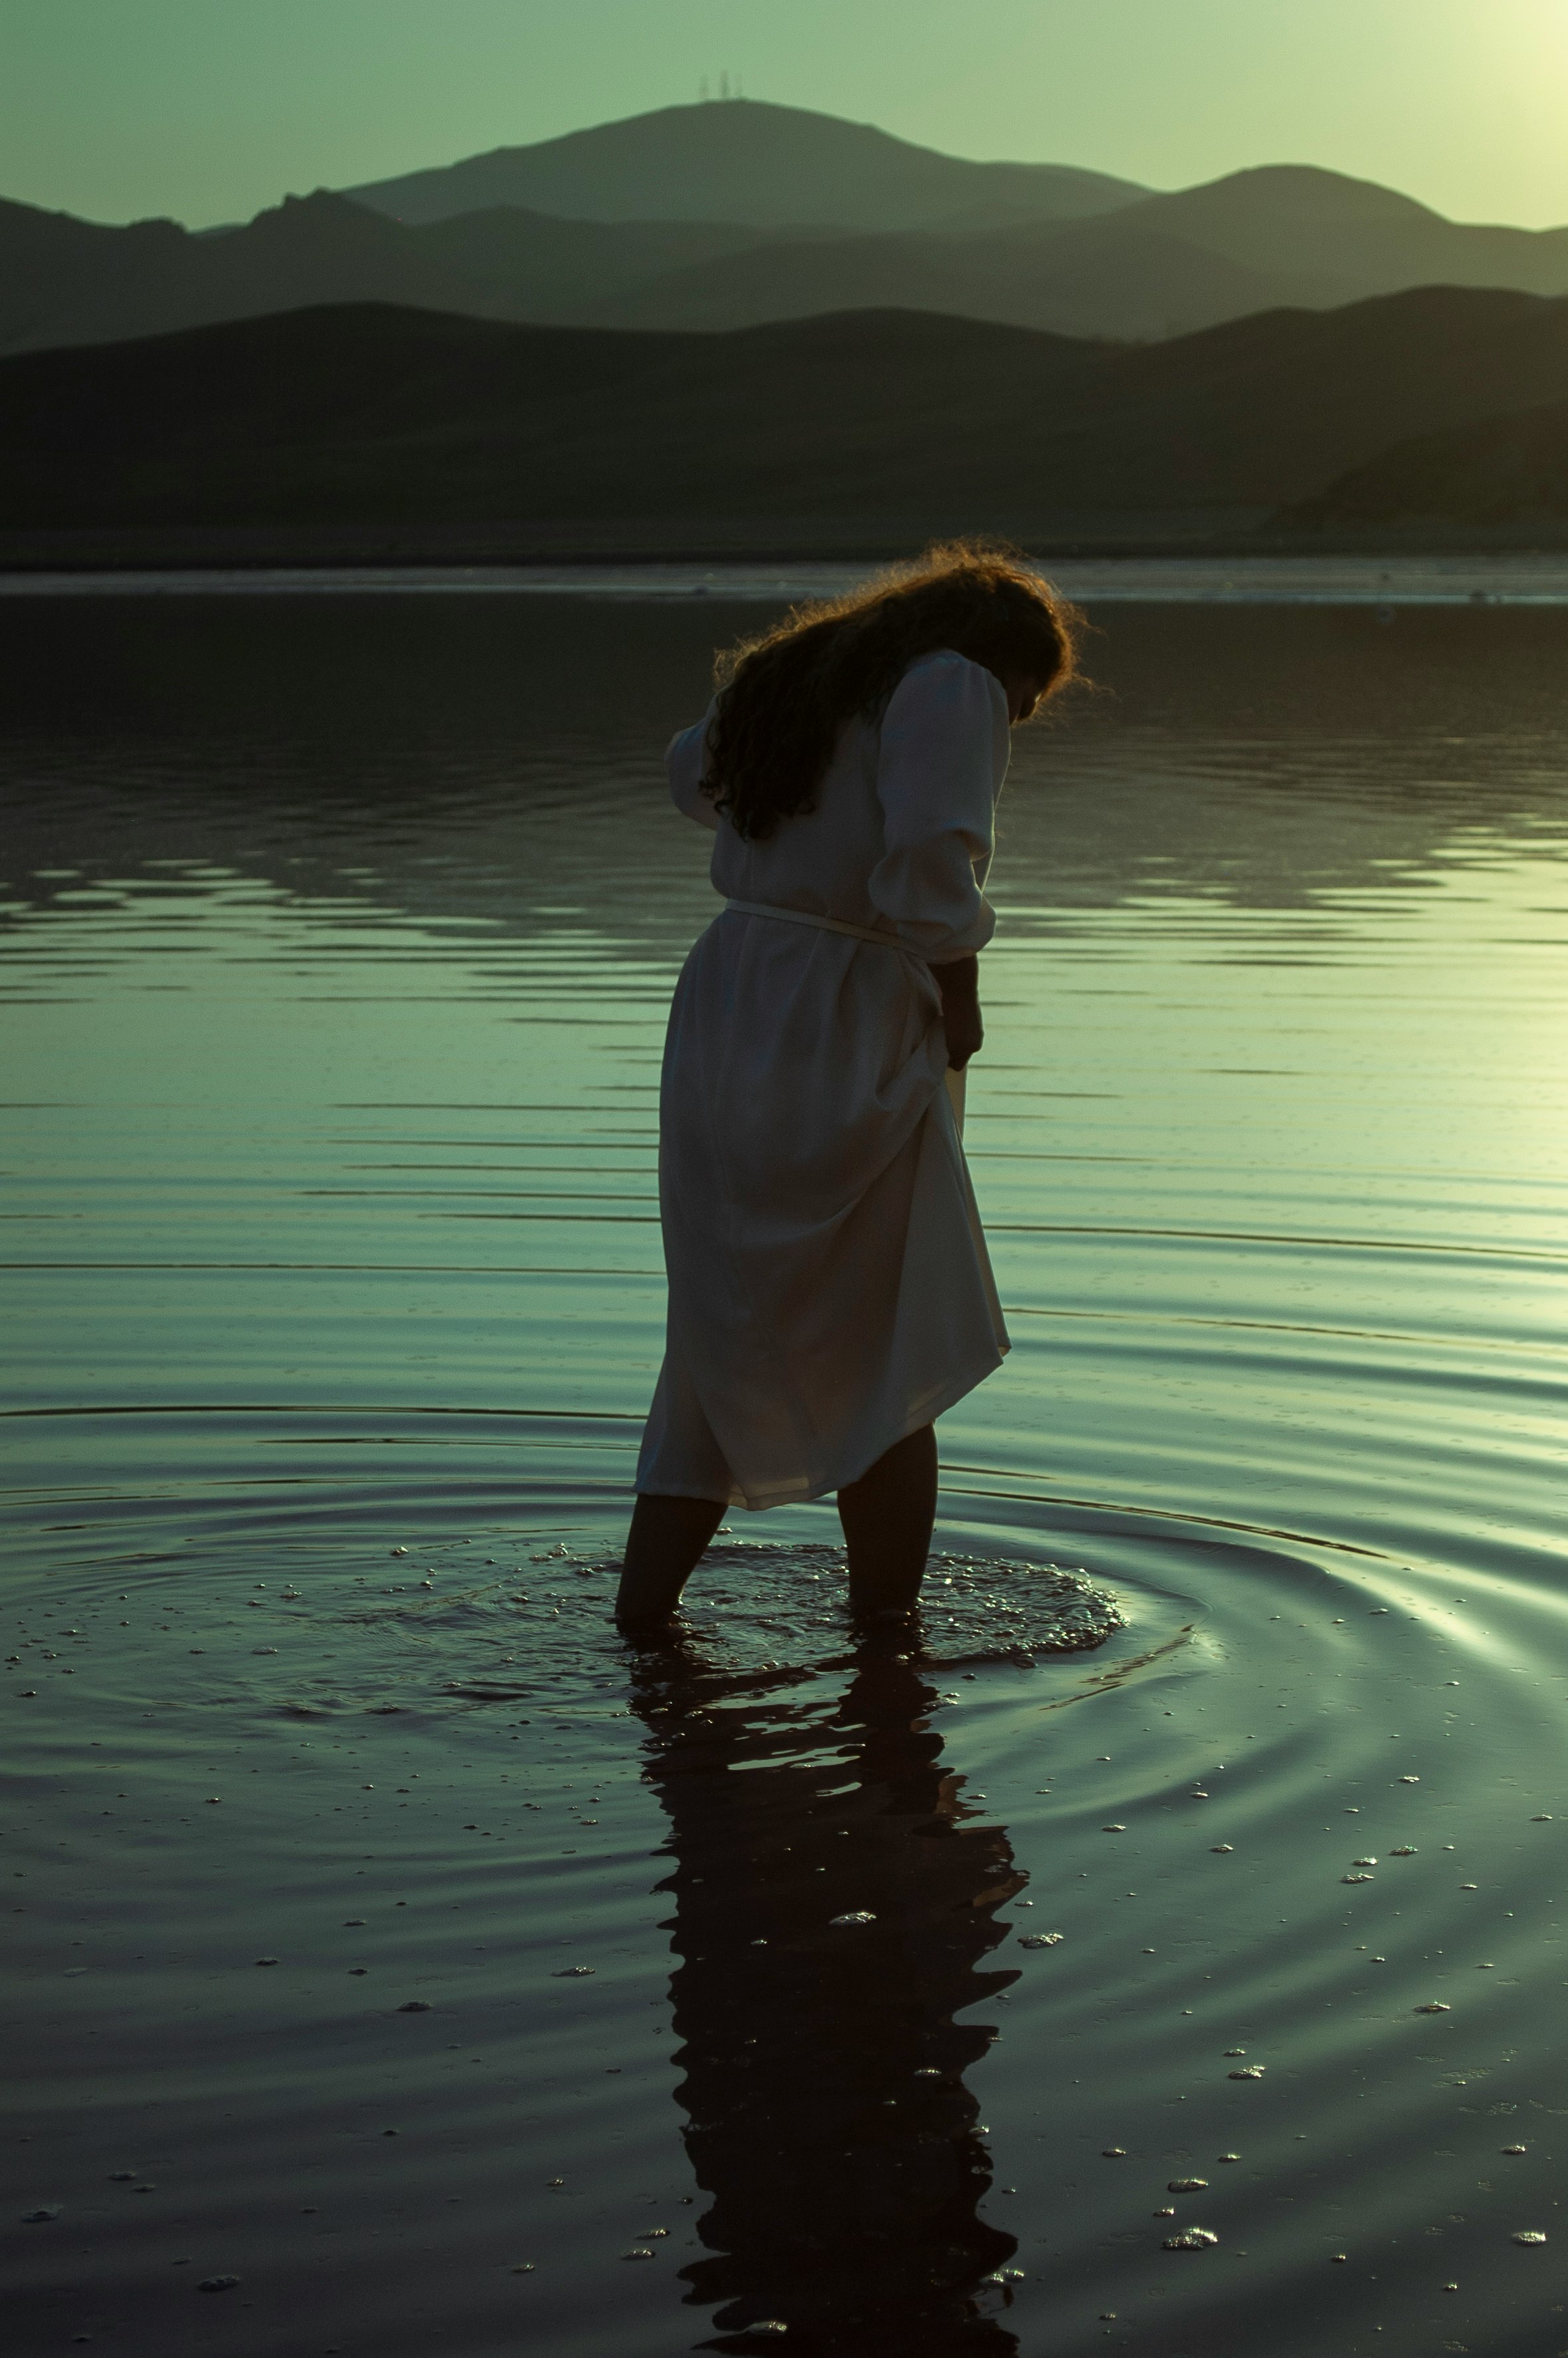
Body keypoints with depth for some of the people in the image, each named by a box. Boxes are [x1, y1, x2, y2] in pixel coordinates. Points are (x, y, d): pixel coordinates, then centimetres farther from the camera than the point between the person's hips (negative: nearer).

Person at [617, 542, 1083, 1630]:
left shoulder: (795, 676, 16)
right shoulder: (953, 688, -9)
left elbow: (695, 772, 36)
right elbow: (932, 866, -23)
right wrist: (961, 1004, -8)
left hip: (719, 1009, 8)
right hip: (841, 1048, -7)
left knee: (724, 1351, 16)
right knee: (889, 1371, 8)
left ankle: (639, 1624, 17)